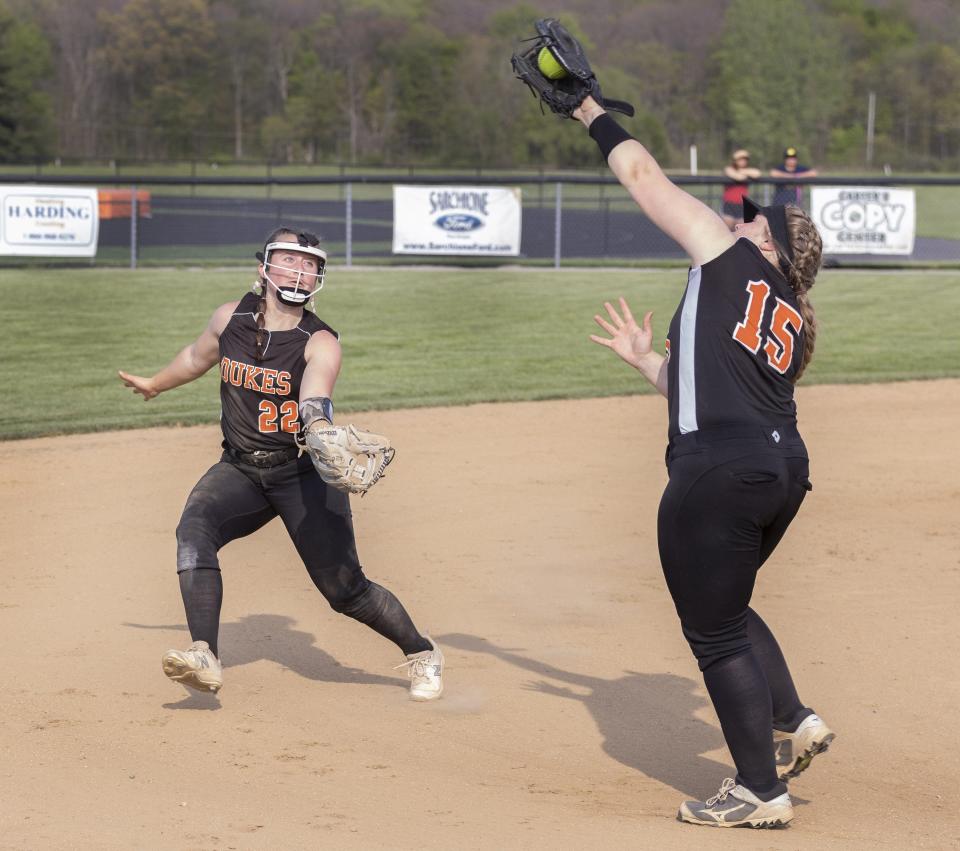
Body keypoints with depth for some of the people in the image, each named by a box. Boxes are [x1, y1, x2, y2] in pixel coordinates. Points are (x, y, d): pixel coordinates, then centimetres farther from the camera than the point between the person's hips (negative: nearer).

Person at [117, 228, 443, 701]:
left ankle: (421, 653, 19)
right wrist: (154, 385, 37)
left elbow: (315, 403, -31)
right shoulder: (230, 319, -2)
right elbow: (197, 357, 20)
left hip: (303, 473, -4)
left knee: (344, 587, -7)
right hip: (240, 470, 4)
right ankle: (204, 659, -33)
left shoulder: (320, 343, -14)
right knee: (194, 529, -26)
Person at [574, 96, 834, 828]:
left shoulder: (727, 259, 3)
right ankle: (793, 722, 23)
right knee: (724, 607, 28)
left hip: (720, 470, -8)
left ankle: (761, 790, 6)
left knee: (715, 629, 1)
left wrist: (592, 114, 18)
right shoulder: (792, 325, 20)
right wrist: (649, 361, 30)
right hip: (783, 467, 8)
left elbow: (643, 175, 7)